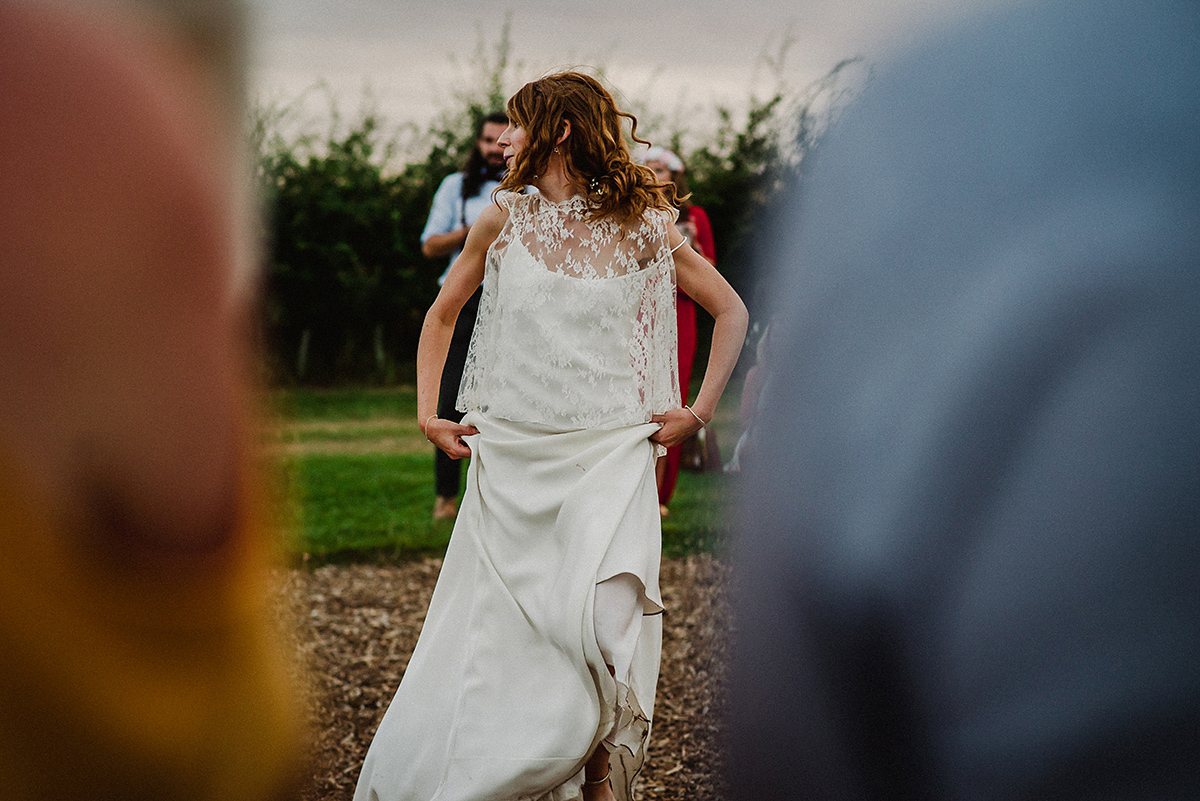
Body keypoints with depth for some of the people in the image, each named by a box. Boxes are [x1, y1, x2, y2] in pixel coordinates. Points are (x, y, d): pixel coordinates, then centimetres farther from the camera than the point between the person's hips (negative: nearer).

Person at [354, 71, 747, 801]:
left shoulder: (640, 227, 1)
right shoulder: (505, 222, 8)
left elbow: (732, 311, 10)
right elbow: (442, 314, 22)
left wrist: (699, 412, 3)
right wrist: (428, 413, 12)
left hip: (607, 457, -2)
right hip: (511, 465, 3)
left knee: (605, 634, -21)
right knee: (486, 648, 2)